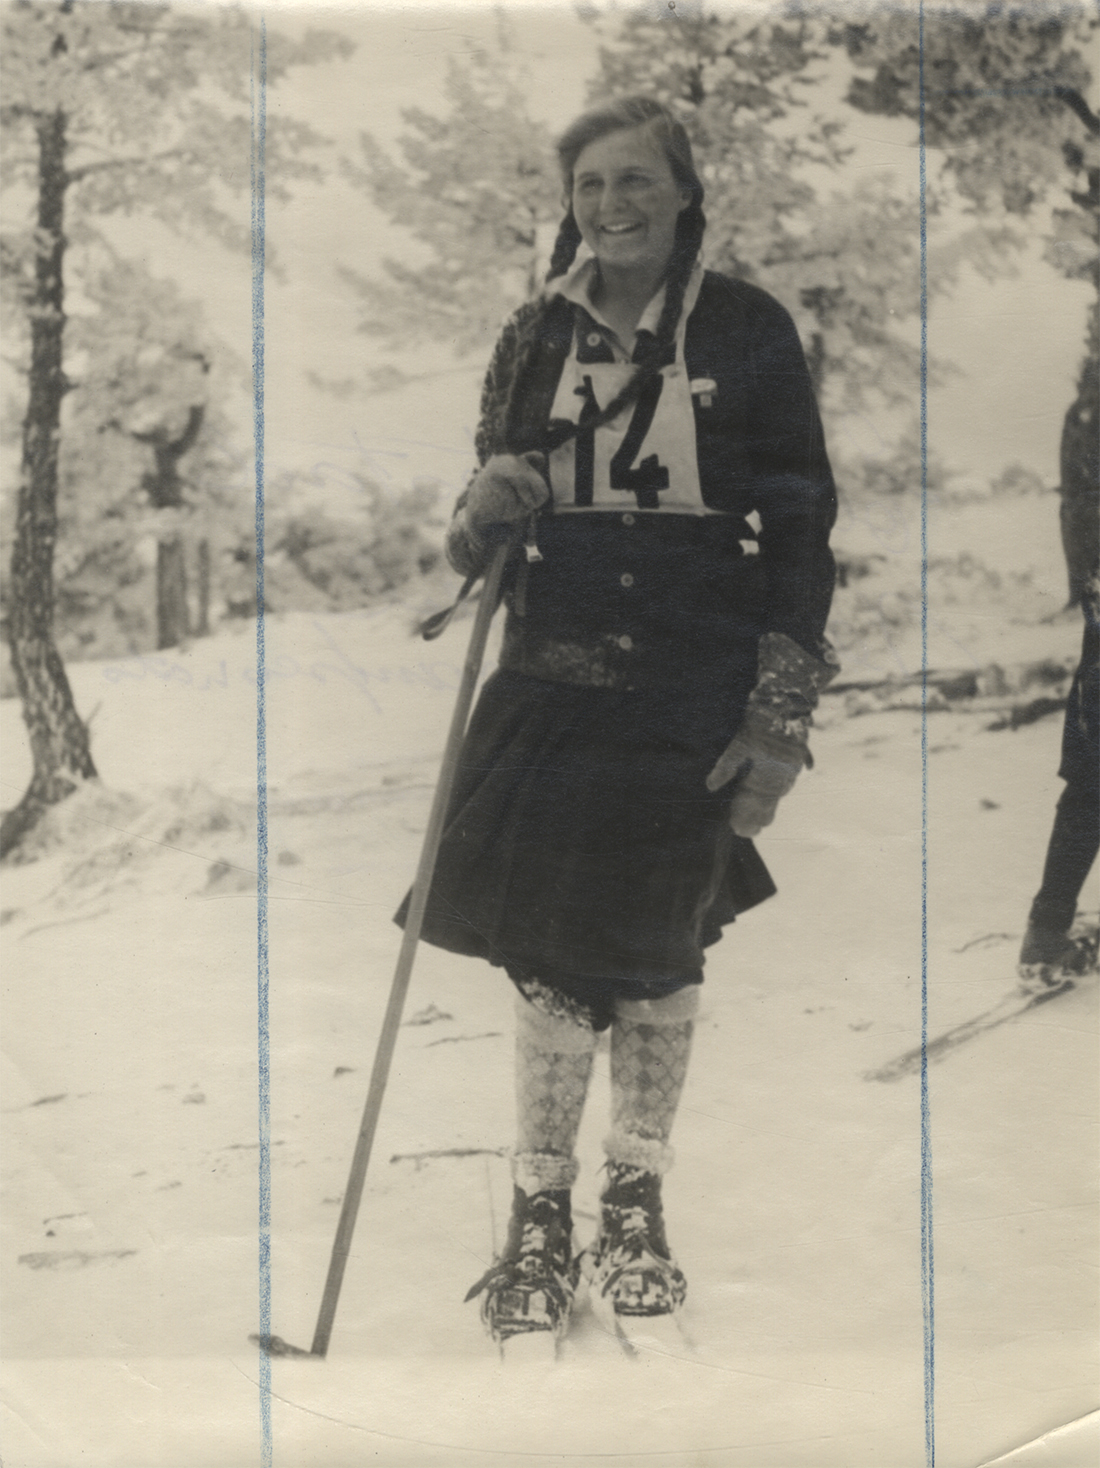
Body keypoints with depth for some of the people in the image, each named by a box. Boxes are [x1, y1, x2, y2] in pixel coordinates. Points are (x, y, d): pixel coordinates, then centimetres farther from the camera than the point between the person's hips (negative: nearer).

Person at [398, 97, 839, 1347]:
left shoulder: (747, 330, 0)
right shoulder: (536, 339, 8)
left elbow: (801, 528, 0)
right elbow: (482, 528, 15)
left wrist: (782, 715, -6)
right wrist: (486, 512, -10)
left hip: (697, 689, -2)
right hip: (555, 681, 2)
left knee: (660, 956, 6)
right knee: (550, 958, -3)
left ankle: (635, 1209, 25)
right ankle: (538, 1220, 13)